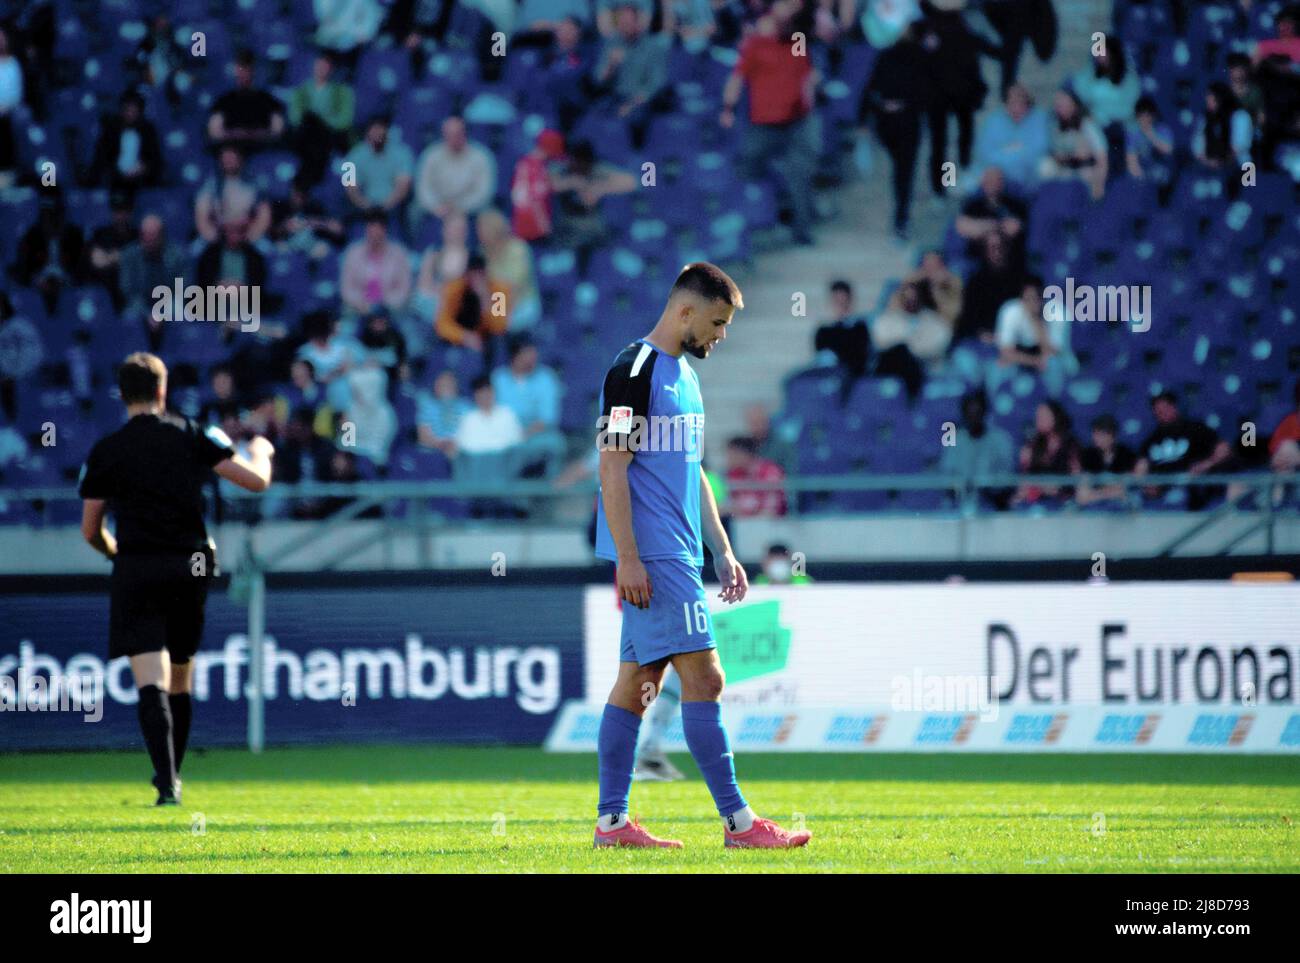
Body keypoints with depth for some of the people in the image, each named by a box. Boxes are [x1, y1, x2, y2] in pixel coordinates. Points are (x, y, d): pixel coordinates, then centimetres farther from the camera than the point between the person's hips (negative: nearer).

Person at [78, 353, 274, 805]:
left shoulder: (105, 450, 0)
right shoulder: (192, 435, 2)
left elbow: (90, 531, 4)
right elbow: (256, 480, 0)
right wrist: (261, 451, 24)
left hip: (136, 570, -2)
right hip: (190, 569, 2)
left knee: (151, 682, -10)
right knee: (179, 682, 17)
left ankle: (167, 781, -26)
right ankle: (171, 776, 27)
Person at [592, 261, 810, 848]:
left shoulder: (683, 375, 18)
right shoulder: (634, 370, -11)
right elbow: (613, 468, -16)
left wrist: (721, 551, 21)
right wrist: (627, 558, -20)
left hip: (676, 553, 10)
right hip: (650, 556, -10)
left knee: (637, 681, 9)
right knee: (704, 676, -11)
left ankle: (612, 821, 10)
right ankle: (738, 821, -11)